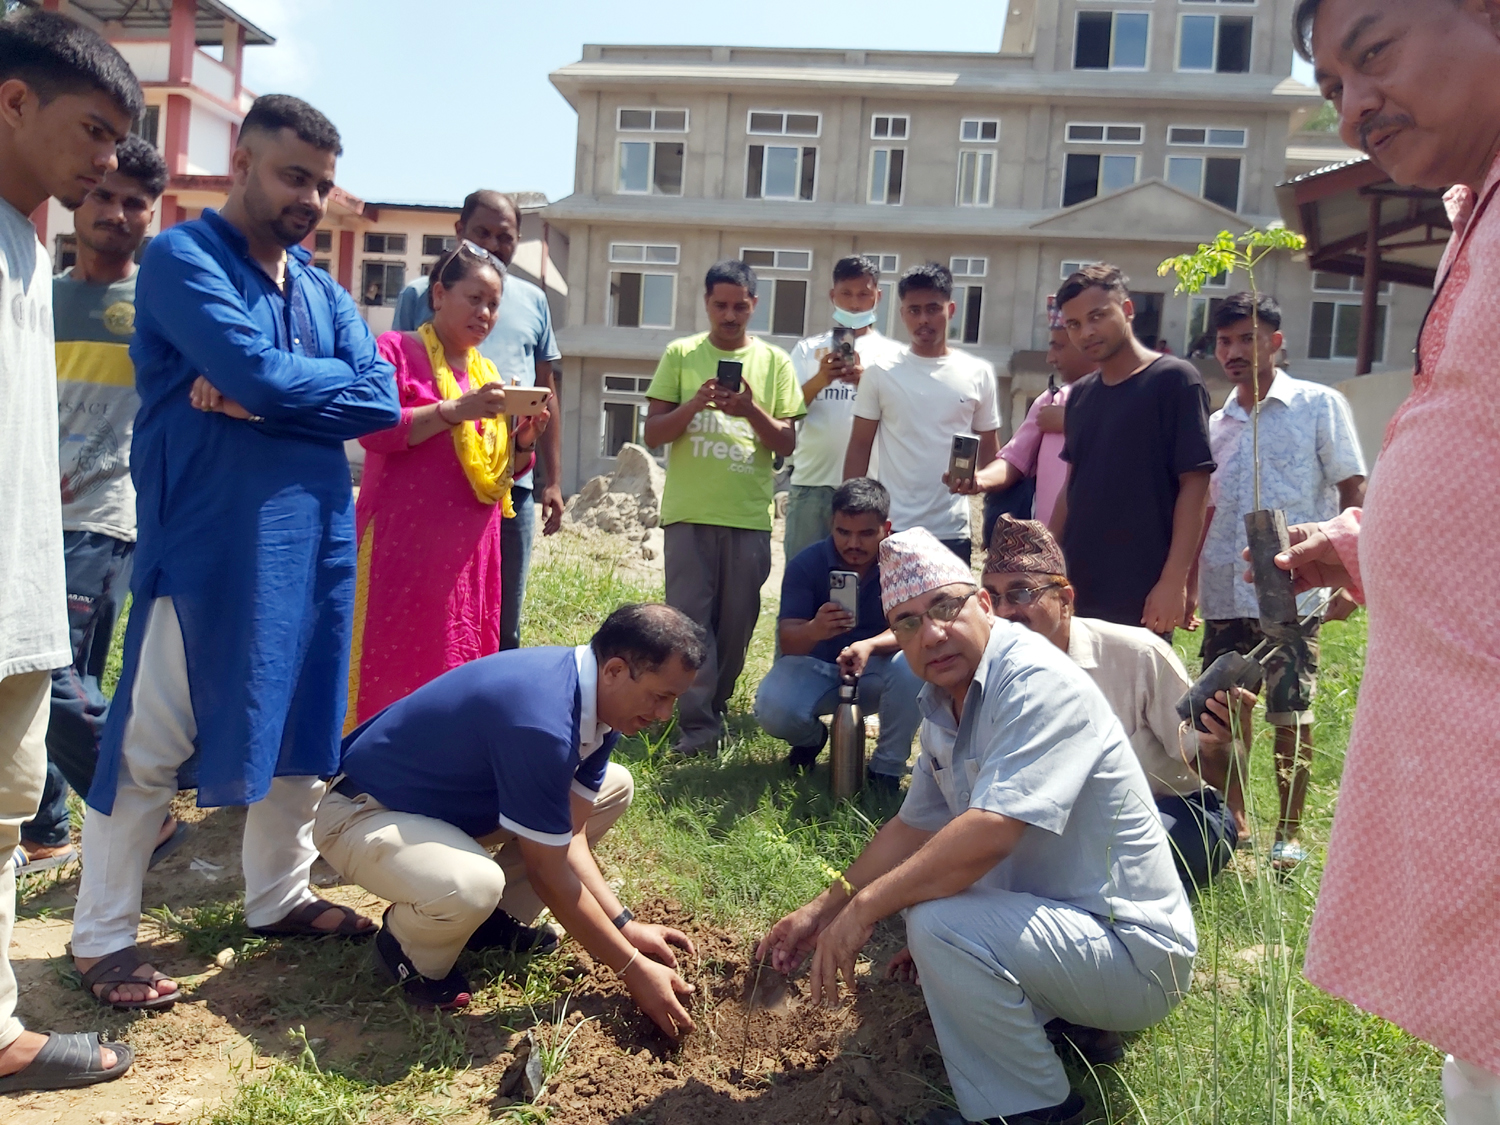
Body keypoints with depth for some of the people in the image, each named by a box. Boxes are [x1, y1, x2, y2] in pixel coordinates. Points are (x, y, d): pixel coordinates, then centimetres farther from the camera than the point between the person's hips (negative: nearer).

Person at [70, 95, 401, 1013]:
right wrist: (327, 382, -4)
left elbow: (382, 399, -2)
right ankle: (102, 937, 19)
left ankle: (279, 897, 32)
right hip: (206, 546, -7)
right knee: (152, 744, 3)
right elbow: (257, 371, -22)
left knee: (298, 728, 15)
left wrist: (255, 398, -11)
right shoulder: (182, 259, -7)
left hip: (311, 544, 7)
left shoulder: (324, 293, 13)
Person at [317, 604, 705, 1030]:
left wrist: (623, 924, -9)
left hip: (454, 799, 9)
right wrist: (633, 968, -18)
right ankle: (410, 949, -3)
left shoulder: (596, 693, -8)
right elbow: (550, 875, -25)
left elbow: (571, 837, -3)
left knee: (614, 786, 6)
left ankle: (496, 919, 12)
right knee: (472, 885, -39)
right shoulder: (538, 719, -35)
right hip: (364, 814, -8)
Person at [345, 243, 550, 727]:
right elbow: (374, 430, -14)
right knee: (393, 663, -6)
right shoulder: (397, 349, 0)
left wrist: (525, 438, -1)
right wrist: (458, 410, -19)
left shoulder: (487, 373, 18)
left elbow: (503, 470, 19)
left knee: (460, 664, 7)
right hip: (403, 545, -6)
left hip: (470, 551, 6)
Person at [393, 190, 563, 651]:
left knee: (504, 625, 9)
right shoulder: (420, 295, 5)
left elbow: (547, 393, 15)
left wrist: (553, 481, 11)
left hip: (514, 483, 3)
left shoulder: (533, 301, 14)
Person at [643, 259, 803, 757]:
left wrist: (751, 410, -15)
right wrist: (696, 403, -15)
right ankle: (698, 726, 1)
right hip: (689, 511, -1)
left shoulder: (774, 361, 7)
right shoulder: (680, 354, 5)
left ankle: (713, 710, 24)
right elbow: (653, 434, 2)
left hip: (749, 514, 1)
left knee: (737, 621, 7)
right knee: (691, 618, -4)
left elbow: (787, 444, 3)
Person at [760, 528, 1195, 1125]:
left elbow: (990, 833, -34)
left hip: (1133, 947, -10)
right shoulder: (944, 706, 5)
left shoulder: (1037, 683, -23)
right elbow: (914, 827, 15)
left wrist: (863, 909, -25)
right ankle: (1066, 1021, 19)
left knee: (940, 924, -29)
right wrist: (822, 910, 11)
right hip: (1058, 916, 10)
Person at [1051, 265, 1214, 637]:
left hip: (1141, 598, -6)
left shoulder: (1174, 380, -5)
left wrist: (1174, 580, -17)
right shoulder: (1080, 394, 13)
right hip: (1074, 592, 6)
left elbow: (1194, 484, -10)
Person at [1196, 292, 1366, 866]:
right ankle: (1234, 827, 22)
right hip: (1224, 594, 5)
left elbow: (1354, 492, 0)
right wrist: (1189, 586, 14)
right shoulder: (1217, 425, 14)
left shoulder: (1319, 405, 1)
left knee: (1291, 715, 1)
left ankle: (1289, 831, 15)